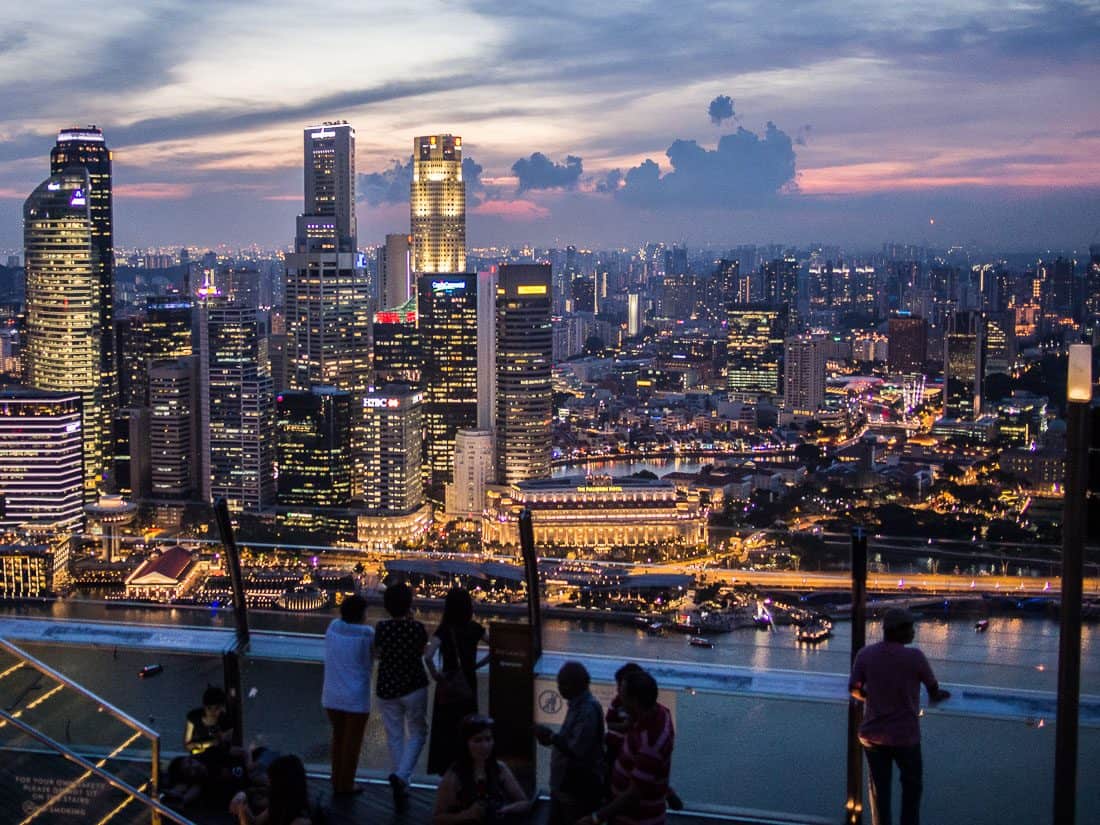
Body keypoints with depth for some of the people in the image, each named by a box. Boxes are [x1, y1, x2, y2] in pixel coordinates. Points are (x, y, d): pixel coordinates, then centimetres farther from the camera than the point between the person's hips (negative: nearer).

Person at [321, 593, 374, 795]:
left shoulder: (333, 627, -3)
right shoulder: (366, 634, -14)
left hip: (331, 696, 5)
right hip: (356, 698, -5)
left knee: (338, 737, 20)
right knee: (352, 742, 9)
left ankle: (337, 783, 26)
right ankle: (346, 786, 17)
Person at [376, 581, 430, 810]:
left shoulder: (381, 628, -8)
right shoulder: (416, 627, -13)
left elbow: (379, 652, 7)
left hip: (387, 689, 2)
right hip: (414, 688, -2)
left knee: (395, 738, 13)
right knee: (417, 733, 13)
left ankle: (401, 791, 17)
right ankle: (401, 776, -10)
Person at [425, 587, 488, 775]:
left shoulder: (444, 630, -16)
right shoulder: (475, 629, -3)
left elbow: (428, 656, -30)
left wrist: (434, 673, -14)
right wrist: (478, 665, 3)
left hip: (449, 686, -4)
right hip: (469, 684, 4)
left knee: (446, 728, 10)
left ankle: (446, 768, 14)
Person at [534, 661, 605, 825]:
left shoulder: (588, 709, -25)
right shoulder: (577, 704, 7)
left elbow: (578, 749, -30)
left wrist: (551, 736, -20)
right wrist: (551, 737, 5)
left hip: (581, 788, -10)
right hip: (565, 783, 10)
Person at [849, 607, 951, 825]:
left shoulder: (865, 655, -6)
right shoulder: (914, 657, -15)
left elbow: (855, 689, -2)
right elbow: (933, 686, 2)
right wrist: (935, 696, 25)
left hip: (873, 735, 3)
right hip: (905, 735, -3)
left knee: (879, 790, 13)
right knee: (911, 787, 17)